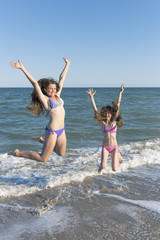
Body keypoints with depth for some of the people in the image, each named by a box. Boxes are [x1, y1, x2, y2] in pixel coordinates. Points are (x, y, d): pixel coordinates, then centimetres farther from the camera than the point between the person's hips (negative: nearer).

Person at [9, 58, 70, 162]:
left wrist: (67, 64, 24)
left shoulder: (57, 95, 8)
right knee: (43, 159, 2)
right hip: (52, 131, -7)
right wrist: (23, 68, -24)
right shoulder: (45, 99, -10)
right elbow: (35, 83, -18)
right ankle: (17, 153, 18)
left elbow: (62, 78, 14)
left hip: (61, 130, 7)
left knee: (61, 153, 22)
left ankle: (42, 140, 37)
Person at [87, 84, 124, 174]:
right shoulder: (102, 123, -1)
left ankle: (118, 155, 34)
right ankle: (101, 169, 24)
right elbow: (96, 110, -8)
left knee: (115, 169, 1)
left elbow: (117, 107, -5)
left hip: (114, 147, 0)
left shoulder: (114, 122, -1)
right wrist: (91, 97, -16)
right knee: (103, 166, -16)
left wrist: (120, 93, -8)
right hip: (105, 147, 0)